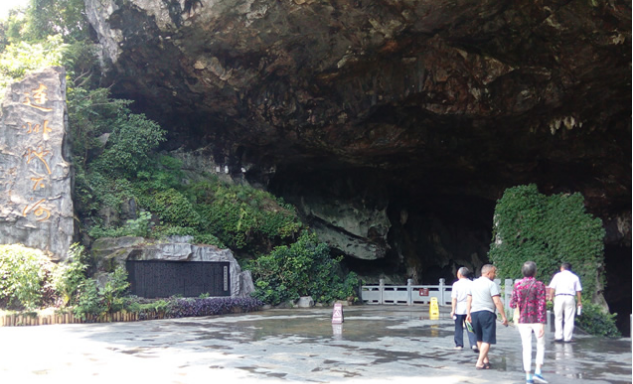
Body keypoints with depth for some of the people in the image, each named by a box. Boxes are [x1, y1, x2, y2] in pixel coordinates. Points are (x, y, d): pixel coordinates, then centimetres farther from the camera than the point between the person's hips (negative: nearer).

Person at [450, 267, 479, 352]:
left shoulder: (456, 284, -7)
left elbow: (454, 298, -9)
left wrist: (453, 310, -5)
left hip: (459, 309, -2)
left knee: (459, 328, 11)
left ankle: (459, 344, 17)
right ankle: (474, 344, -9)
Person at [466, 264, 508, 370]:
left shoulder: (473, 283, 12)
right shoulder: (491, 284, -8)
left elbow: (468, 300, 13)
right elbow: (497, 302, -15)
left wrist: (468, 314, 17)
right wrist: (503, 316, -12)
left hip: (474, 313, 7)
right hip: (486, 313, -7)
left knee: (479, 339, 19)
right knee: (487, 339, -2)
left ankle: (485, 359, 28)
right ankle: (480, 363, -8)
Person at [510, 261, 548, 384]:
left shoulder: (517, 285, -1)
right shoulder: (539, 285, -8)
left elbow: (512, 304, -1)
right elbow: (541, 305, -13)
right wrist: (542, 323, -13)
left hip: (523, 320, 2)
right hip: (537, 320, -2)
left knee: (526, 347, 7)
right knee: (540, 345, 14)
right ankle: (538, 372, 2)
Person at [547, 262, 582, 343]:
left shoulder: (558, 275, 8)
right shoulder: (575, 277, 12)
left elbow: (552, 287, 1)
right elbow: (578, 290, 9)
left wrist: (550, 296, 8)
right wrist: (579, 301, 14)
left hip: (559, 297, -1)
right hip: (570, 298, 1)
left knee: (558, 318, 8)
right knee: (569, 319, 3)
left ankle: (558, 336, 6)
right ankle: (567, 338, 2)